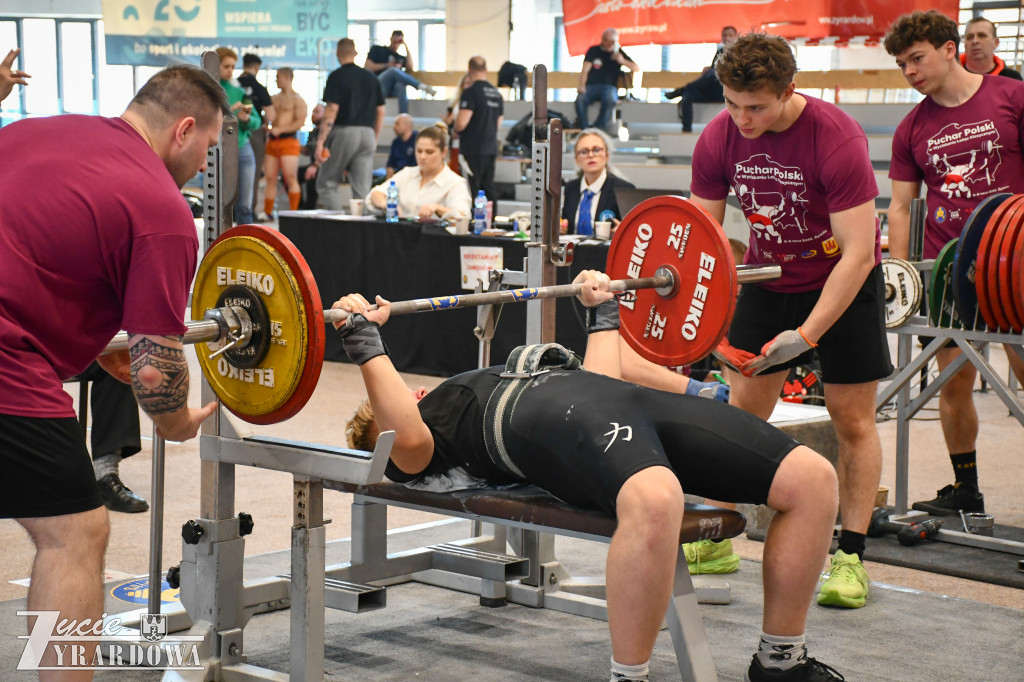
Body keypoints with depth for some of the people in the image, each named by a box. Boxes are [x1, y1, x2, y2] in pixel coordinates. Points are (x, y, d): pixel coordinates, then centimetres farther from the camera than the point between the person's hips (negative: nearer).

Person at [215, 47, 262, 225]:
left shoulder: (239, 91, 10)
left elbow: (257, 121, 9)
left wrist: (247, 119, -13)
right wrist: (229, 111, -23)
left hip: (243, 150, 4)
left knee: (245, 205, 3)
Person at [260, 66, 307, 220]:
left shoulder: (297, 99, 0)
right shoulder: (275, 98, 21)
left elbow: (301, 121, -10)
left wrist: (280, 129, -16)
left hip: (288, 140, -6)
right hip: (272, 141, 6)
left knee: (290, 178, -10)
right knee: (270, 177, 3)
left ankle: (293, 212, -8)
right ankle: (267, 212, 7)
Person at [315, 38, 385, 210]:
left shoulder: (337, 76, -5)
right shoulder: (371, 78, 11)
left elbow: (332, 110, -12)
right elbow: (380, 112, 13)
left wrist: (321, 140, -13)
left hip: (344, 131, -5)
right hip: (367, 132, 5)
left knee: (327, 183, 4)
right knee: (362, 188, 4)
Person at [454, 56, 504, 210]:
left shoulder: (471, 92, -12)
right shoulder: (496, 93, 11)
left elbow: (461, 123, -17)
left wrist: (455, 129, 3)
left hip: (473, 150, -7)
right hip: (491, 148, 7)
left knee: (472, 190, -6)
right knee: (488, 188, 10)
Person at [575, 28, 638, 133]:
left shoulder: (619, 53, 16)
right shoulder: (593, 50, 16)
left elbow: (637, 69, 11)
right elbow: (585, 70, 7)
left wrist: (623, 61, -8)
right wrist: (581, 85, -12)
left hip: (609, 86, -1)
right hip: (591, 86, 1)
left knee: (610, 99, -38)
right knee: (580, 99, -34)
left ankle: (599, 128, -34)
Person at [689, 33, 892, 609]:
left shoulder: (837, 139, -30)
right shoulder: (719, 140, -16)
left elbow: (857, 254, -29)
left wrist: (806, 335, -34)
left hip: (845, 281, -4)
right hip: (770, 277, 4)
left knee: (852, 417, -3)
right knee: (743, 409, 1)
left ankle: (851, 555, 1)